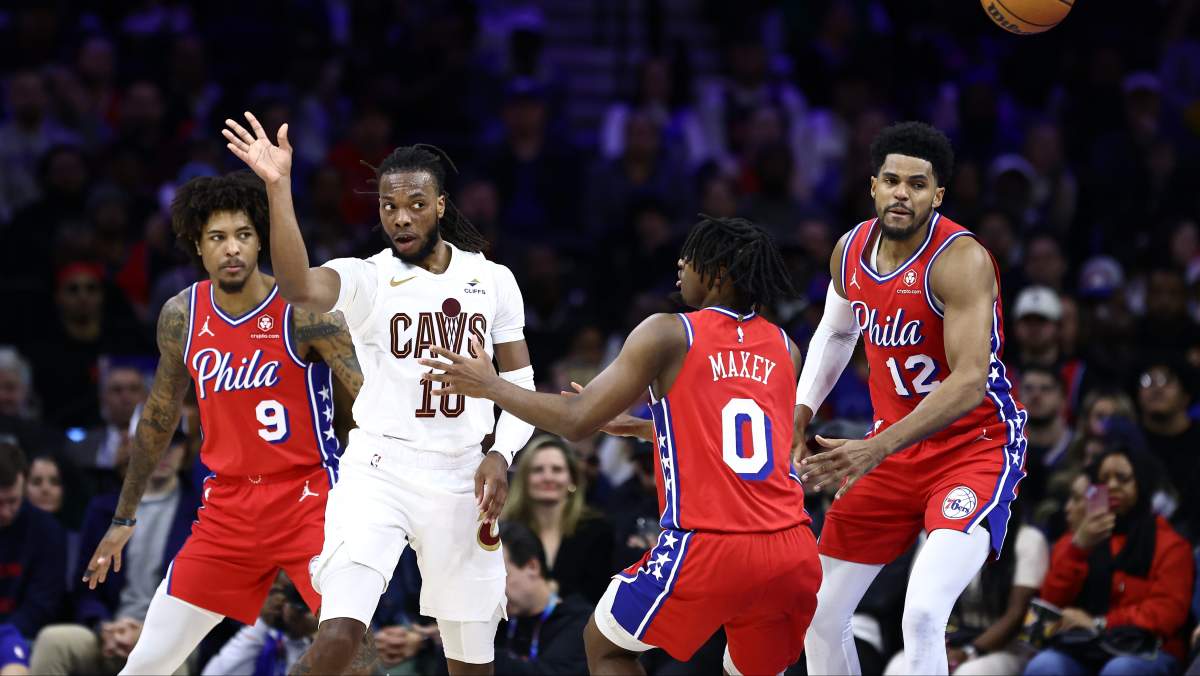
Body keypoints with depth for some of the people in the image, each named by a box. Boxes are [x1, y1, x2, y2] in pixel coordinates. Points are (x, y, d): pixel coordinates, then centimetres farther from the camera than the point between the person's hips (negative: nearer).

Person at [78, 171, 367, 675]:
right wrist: (124, 518, 22)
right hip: (228, 506, 4)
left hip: (306, 498, -4)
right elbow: (159, 416, 17)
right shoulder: (181, 316, 2)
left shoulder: (302, 312, -13)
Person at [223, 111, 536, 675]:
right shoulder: (365, 279, -5)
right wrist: (278, 187, -38)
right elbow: (300, 288, -28)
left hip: (461, 479, 3)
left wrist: (500, 455, -7)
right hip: (379, 472, -3)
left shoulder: (492, 281, 6)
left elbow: (521, 386, 12)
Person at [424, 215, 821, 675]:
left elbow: (576, 421, -3)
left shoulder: (668, 335, -2)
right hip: (792, 551, 5)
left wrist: (491, 387, 10)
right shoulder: (785, 349, 14)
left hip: (708, 548, -5)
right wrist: (641, 429, 38)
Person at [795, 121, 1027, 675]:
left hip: (974, 447, -7)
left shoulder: (960, 260, -22)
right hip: (893, 448, 7)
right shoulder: (851, 249, 0)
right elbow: (835, 332, 22)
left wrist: (877, 449, -36)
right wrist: (801, 413, 8)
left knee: (922, 615, -27)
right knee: (820, 616, 7)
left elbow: (969, 384, -30)